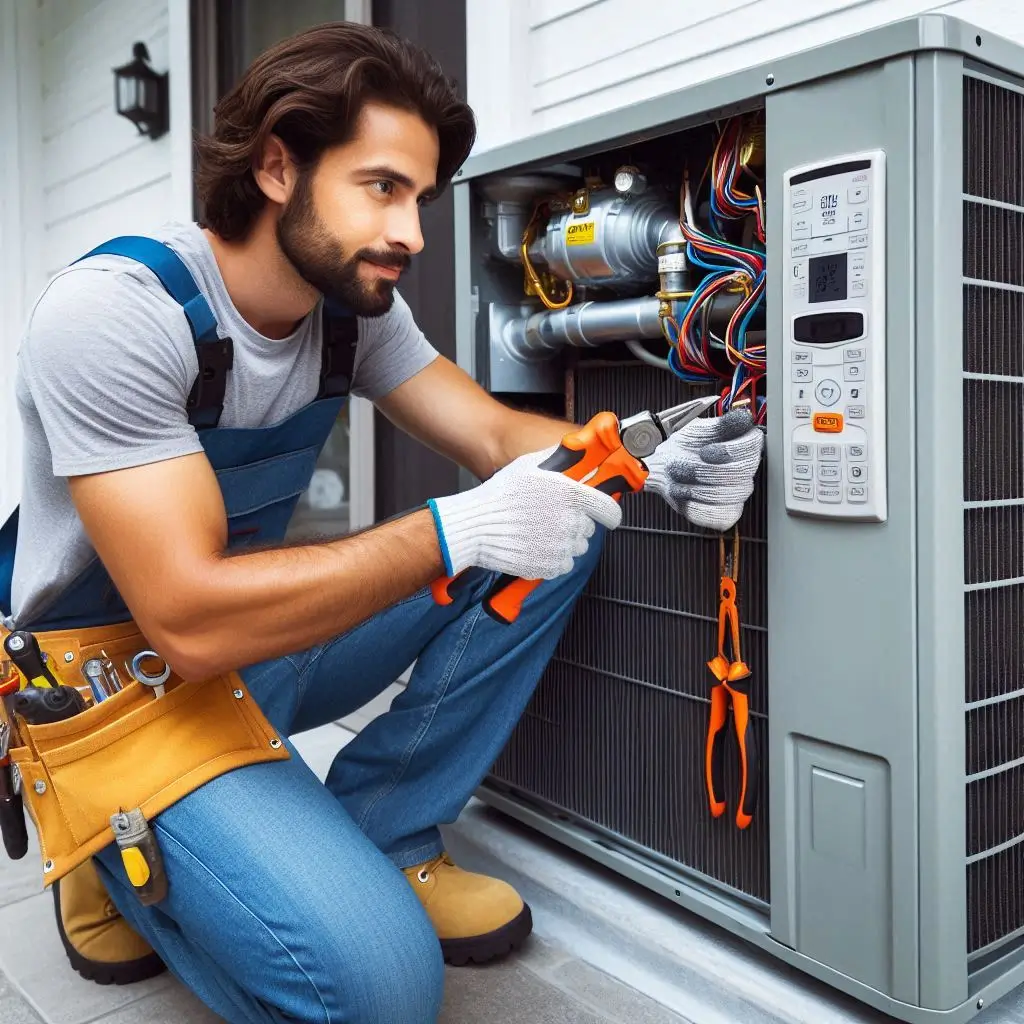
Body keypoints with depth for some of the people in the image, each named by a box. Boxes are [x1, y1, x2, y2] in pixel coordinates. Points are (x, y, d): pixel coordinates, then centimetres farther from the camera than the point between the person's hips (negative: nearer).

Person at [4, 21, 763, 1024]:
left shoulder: (354, 301, -5)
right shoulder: (115, 311, -25)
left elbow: (495, 433, -3)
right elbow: (190, 622, -31)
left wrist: (649, 463, -23)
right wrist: (457, 530, -34)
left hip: (266, 637, 7)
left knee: (554, 537, -7)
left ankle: (377, 839, -2)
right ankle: (123, 869, 4)